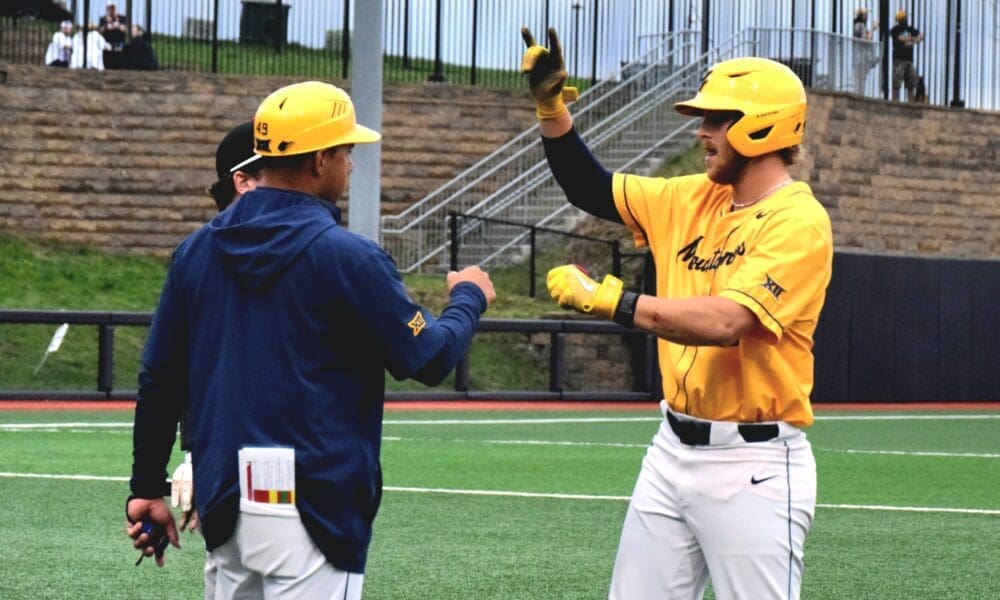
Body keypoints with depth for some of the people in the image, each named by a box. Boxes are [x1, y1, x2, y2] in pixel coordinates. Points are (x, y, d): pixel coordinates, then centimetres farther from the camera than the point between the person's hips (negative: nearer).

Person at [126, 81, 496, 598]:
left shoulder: (197, 250, 8)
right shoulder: (345, 256, -10)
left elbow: (159, 381, 12)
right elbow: (428, 360, -4)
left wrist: (147, 488, 20)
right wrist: (469, 298, 16)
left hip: (223, 508, 7)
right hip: (310, 507, -7)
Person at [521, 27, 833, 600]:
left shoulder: (800, 222, -15)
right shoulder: (693, 199, 10)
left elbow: (725, 322, -28)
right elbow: (592, 189, 20)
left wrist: (608, 299, -25)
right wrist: (551, 106, 6)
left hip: (752, 465, -8)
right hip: (673, 448, 8)